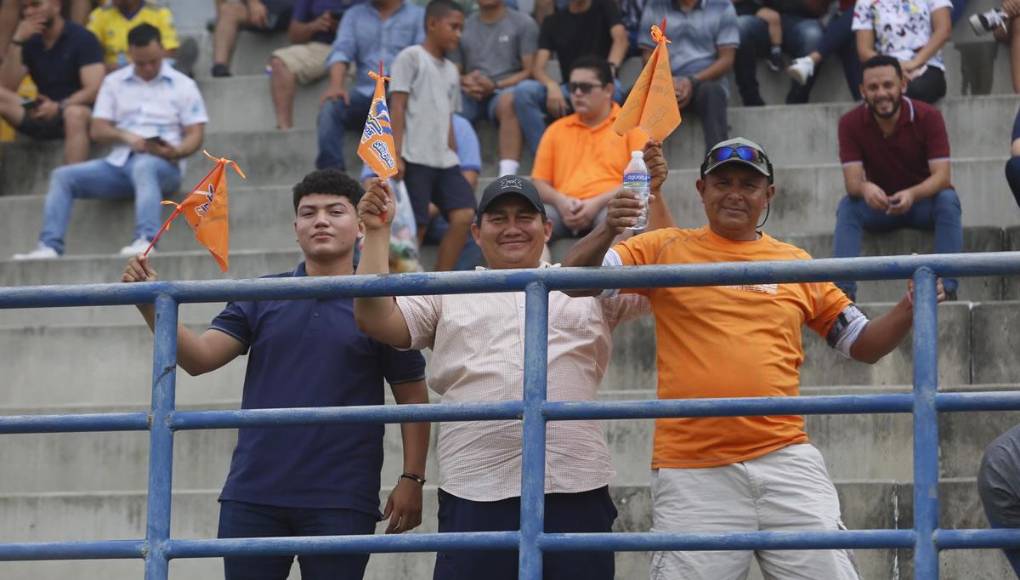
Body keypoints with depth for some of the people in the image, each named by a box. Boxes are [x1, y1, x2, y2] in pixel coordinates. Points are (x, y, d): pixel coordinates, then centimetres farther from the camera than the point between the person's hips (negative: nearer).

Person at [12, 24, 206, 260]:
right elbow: (98, 130, 10)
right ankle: (49, 246, -23)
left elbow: (195, 135, 2)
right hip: (119, 163, 5)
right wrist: (125, 136, -11)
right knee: (63, 176, -14)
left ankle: (146, 240, -55)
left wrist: (175, 152, -21)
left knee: (144, 167, -41)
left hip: (162, 165, -5)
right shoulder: (114, 82, 16)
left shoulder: (182, 85, 7)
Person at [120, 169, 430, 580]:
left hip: (340, 500, -3)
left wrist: (412, 479, -6)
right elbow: (200, 357, 0)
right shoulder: (261, 297, 9)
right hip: (253, 495, 3)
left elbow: (412, 397, 3)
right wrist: (151, 306, -15)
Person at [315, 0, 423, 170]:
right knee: (330, 107, -26)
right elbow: (342, 50, 5)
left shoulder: (418, 16, 12)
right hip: (365, 93, 3)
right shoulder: (355, 15, 20)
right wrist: (336, 85, -16)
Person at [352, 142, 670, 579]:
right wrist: (377, 232, 2)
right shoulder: (448, 296, 17)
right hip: (475, 494, 0)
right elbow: (376, 318, 6)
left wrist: (653, 195, 2)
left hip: (576, 491, 0)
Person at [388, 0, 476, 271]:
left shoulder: (451, 71, 20)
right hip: (414, 159, -7)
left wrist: (454, 160, 17)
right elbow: (397, 107, -7)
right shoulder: (411, 58, -2)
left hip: (444, 161, 7)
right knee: (415, 226, -6)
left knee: (464, 215, -8)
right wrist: (395, 155, -14)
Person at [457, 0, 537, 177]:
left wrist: (494, 85, -13)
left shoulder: (523, 23, 9)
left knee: (508, 101, -38)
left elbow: (529, 71, 1)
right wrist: (466, 82, -7)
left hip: (506, 89, -3)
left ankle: (507, 178, -49)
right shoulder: (464, 26, 20)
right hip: (471, 94, 3)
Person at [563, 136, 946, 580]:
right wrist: (607, 231, -18)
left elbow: (863, 343, 19)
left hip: (785, 460, 2)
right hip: (693, 472, -2)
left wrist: (909, 310, 0)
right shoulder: (666, 250, 9)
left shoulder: (797, 264, 16)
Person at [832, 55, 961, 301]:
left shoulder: (928, 117, -17)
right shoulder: (850, 124, -13)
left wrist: (912, 194, -47)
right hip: (879, 206, 1)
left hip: (923, 200, -1)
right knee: (847, 207, -27)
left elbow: (941, 177, -24)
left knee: (948, 200, -32)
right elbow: (852, 182, -20)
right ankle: (843, 289, -37)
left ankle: (947, 288, -37)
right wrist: (865, 188, -47)